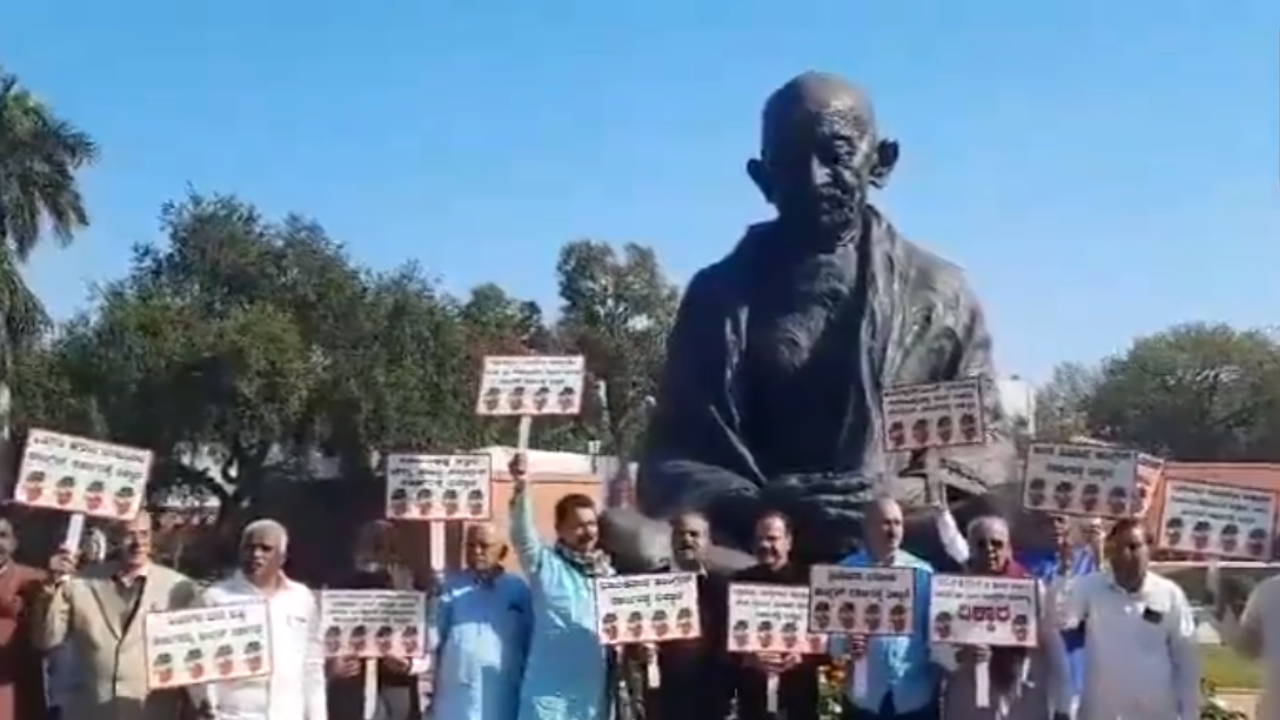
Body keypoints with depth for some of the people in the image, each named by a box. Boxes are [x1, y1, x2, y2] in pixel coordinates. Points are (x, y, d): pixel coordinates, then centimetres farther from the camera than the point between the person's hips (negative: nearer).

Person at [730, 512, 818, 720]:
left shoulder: (809, 581, 3)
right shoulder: (740, 582, 6)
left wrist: (804, 657, -17)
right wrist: (746, 659, -17)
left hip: (798, 695, -1)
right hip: (752, 695, 1)